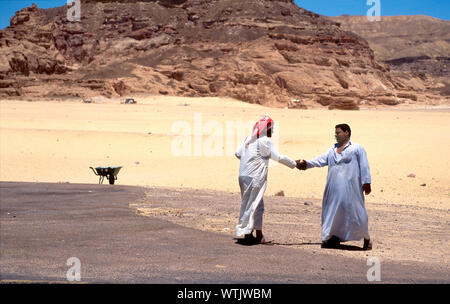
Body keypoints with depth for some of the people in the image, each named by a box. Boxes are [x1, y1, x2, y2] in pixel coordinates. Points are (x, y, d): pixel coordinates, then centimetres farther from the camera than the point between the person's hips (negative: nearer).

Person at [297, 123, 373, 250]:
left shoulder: (357, 148, 5)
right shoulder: (332, 150, 19)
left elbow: (364, 166, -1)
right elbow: (320, 160, 7)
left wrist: (366, 183, -9)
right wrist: (307, 164, -9)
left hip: (350, 187, -5)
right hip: (334, 188, 5)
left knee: (355, 212, -6)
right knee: (332, 211, 5)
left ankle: (366, 238, 9)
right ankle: (334, 237, 18)